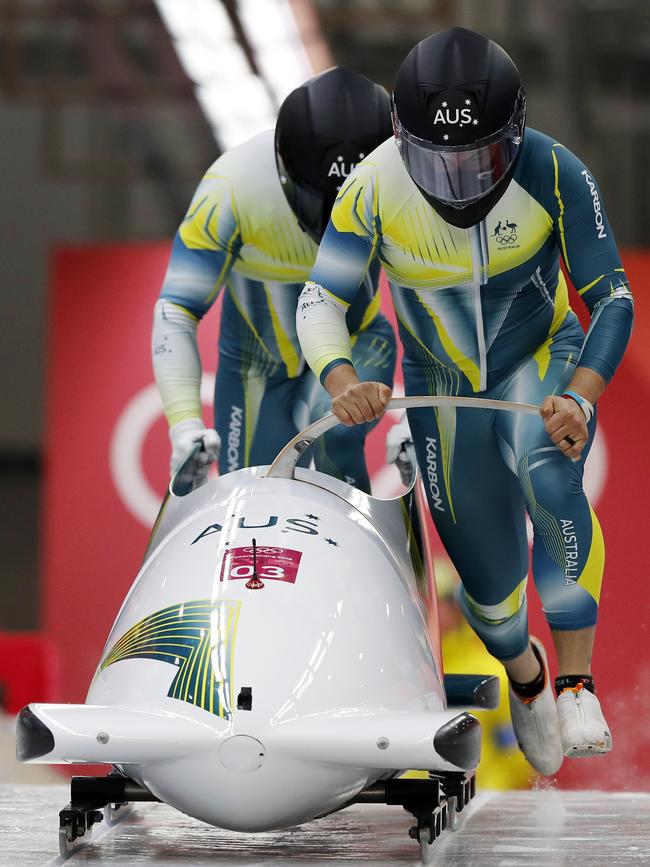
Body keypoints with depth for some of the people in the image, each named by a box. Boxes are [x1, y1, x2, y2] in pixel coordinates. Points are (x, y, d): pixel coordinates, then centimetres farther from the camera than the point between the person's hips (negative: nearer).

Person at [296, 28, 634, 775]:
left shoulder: (552, 173, -24)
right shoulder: (374, 188, -22)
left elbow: (613, 299, -19)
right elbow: (320, 302, -20)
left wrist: (581, 400, -35)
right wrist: (342, 380, -41)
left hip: (541, 360, -2)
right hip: (443, 386, 2)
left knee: (548, 474, -36)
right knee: (485, 578, 5)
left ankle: (576, 680, -29)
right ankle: (523, 673, 42)